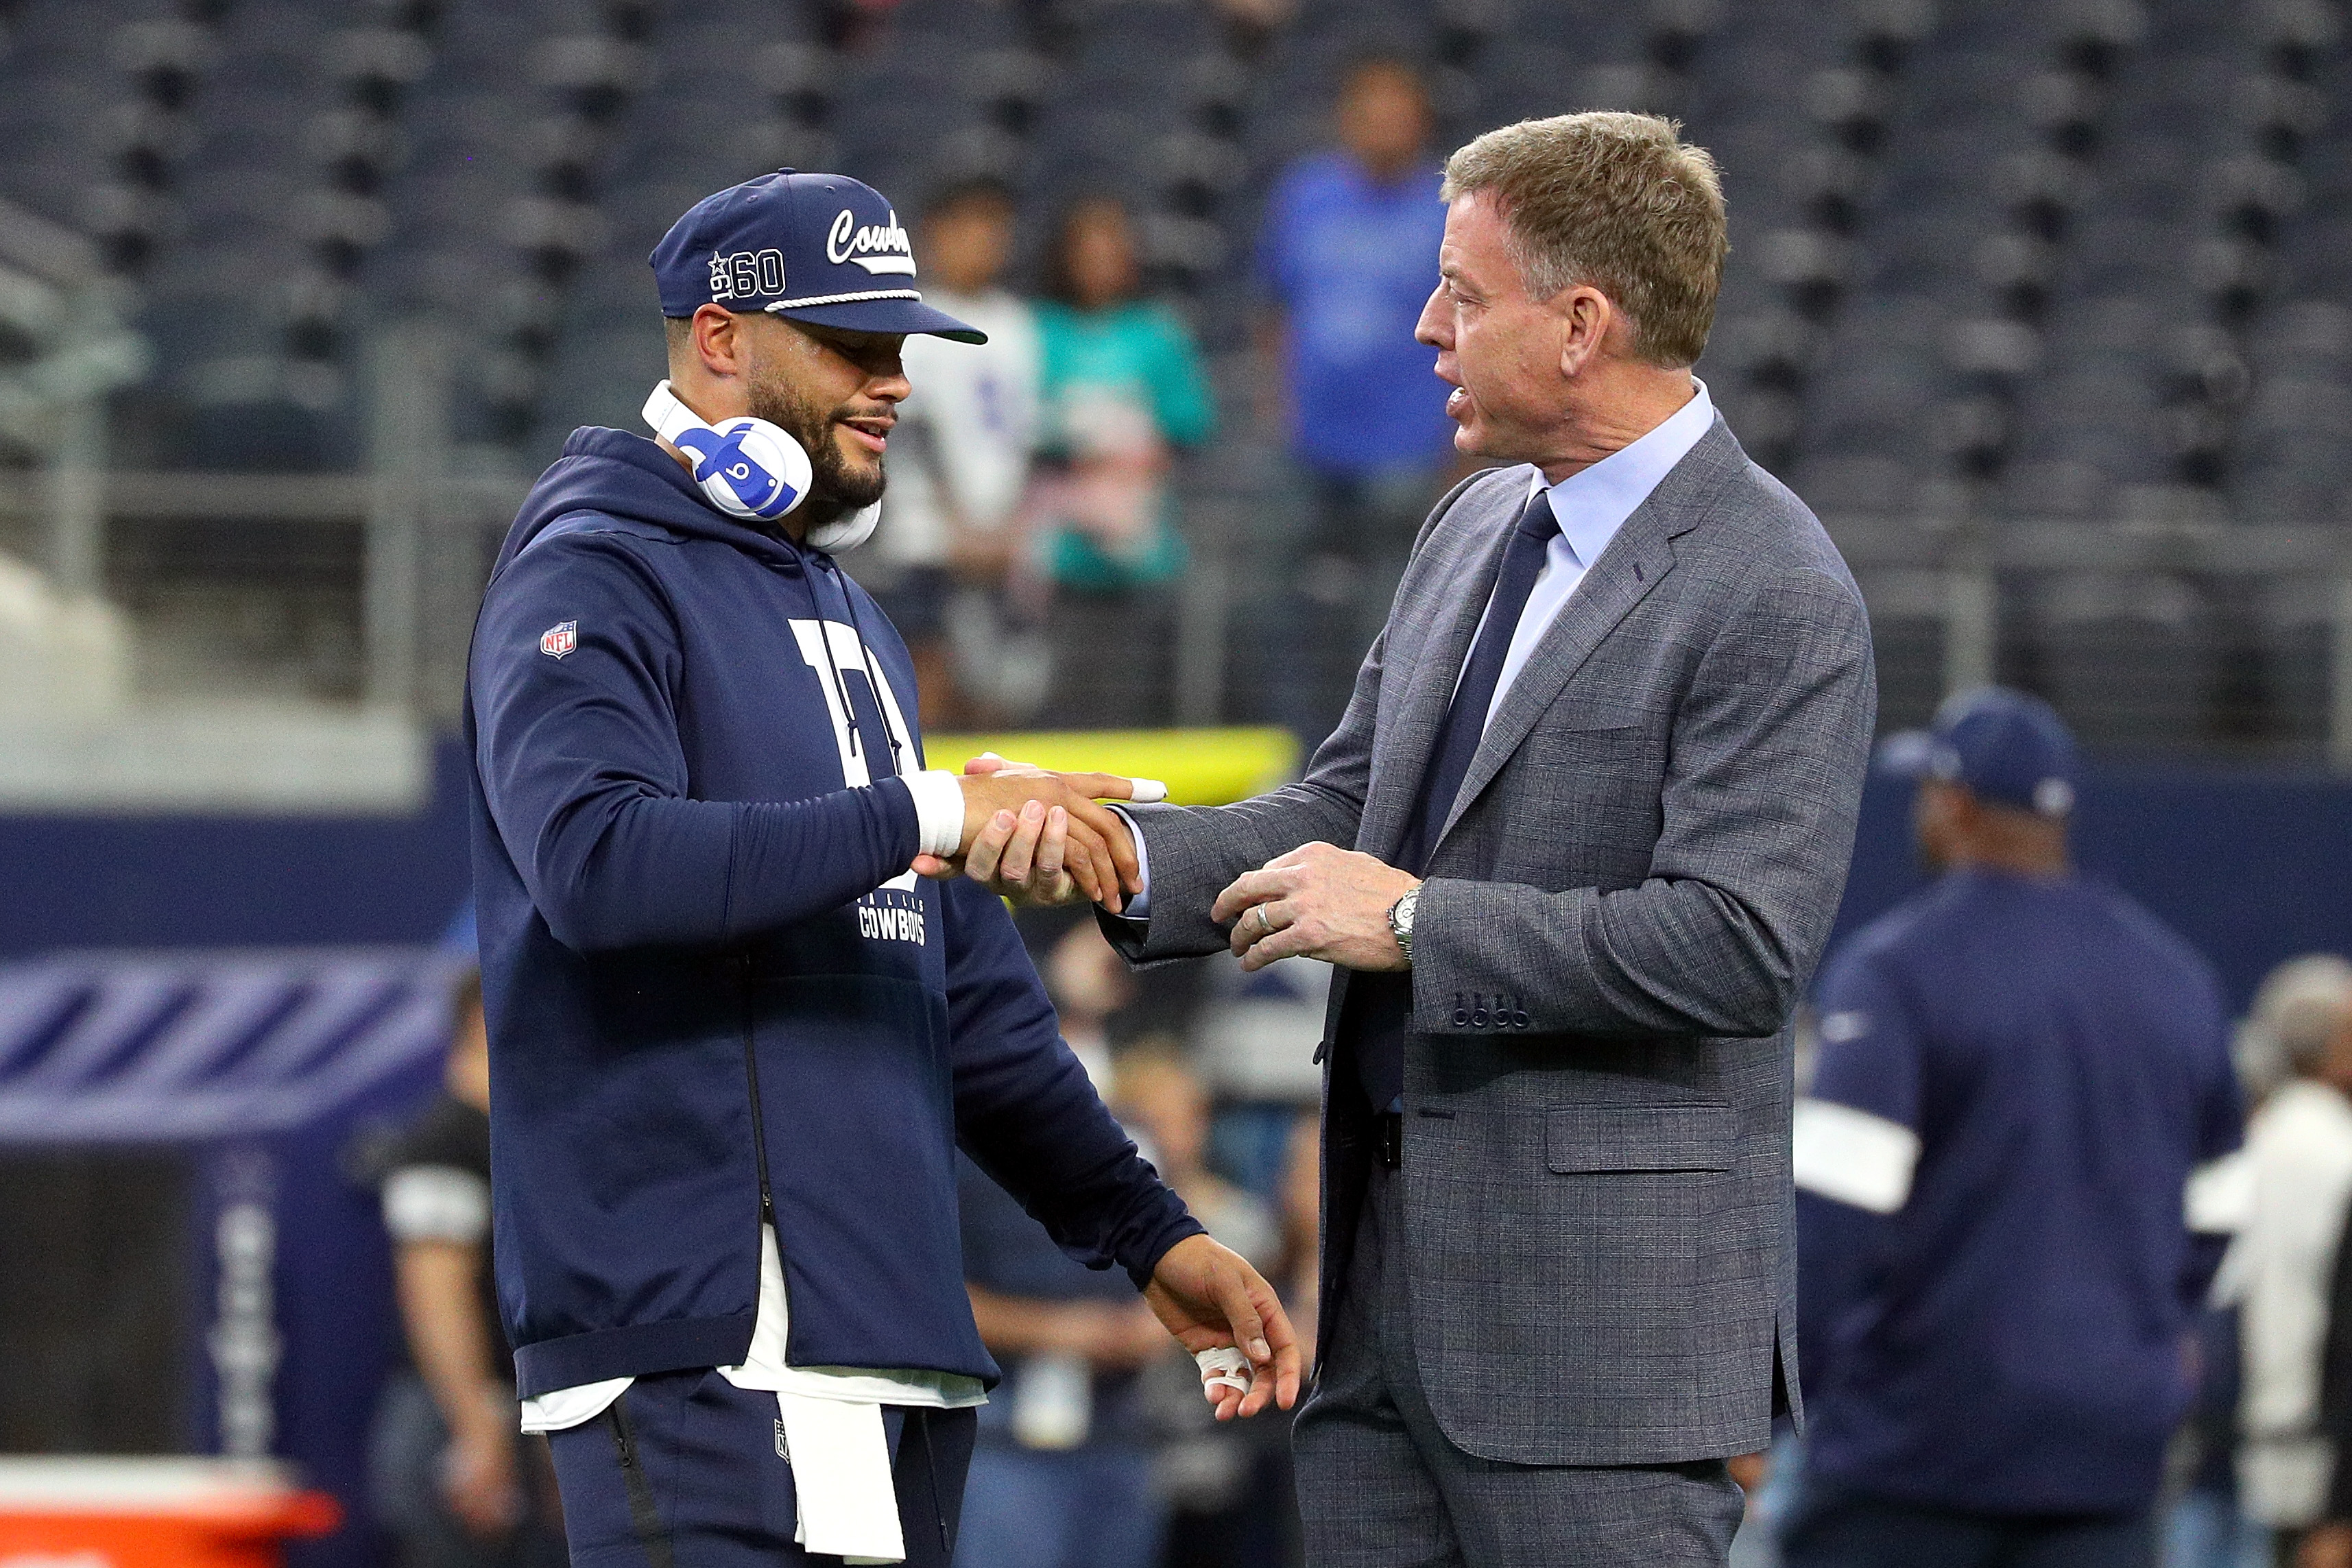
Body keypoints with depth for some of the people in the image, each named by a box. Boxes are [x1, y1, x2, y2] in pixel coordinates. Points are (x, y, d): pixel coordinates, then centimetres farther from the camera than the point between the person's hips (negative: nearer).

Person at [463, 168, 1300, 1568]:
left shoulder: (857, 631, 25)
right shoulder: (597, 580, -3)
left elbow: (969, 995, 27)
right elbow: (598, 858, -23)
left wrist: (1150, 1236, 19)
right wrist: (926, 813, -25)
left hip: (899, 1346, 9)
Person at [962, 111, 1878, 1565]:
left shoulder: (1776, 599, -14)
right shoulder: (1475, 528, 14)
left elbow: (1738, 946, -22)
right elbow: (1347, 810, 17)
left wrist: (1413, 922, -17)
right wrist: (1107, 851, -1)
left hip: (1599, 1308, -9)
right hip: (1389, 1277, 9)